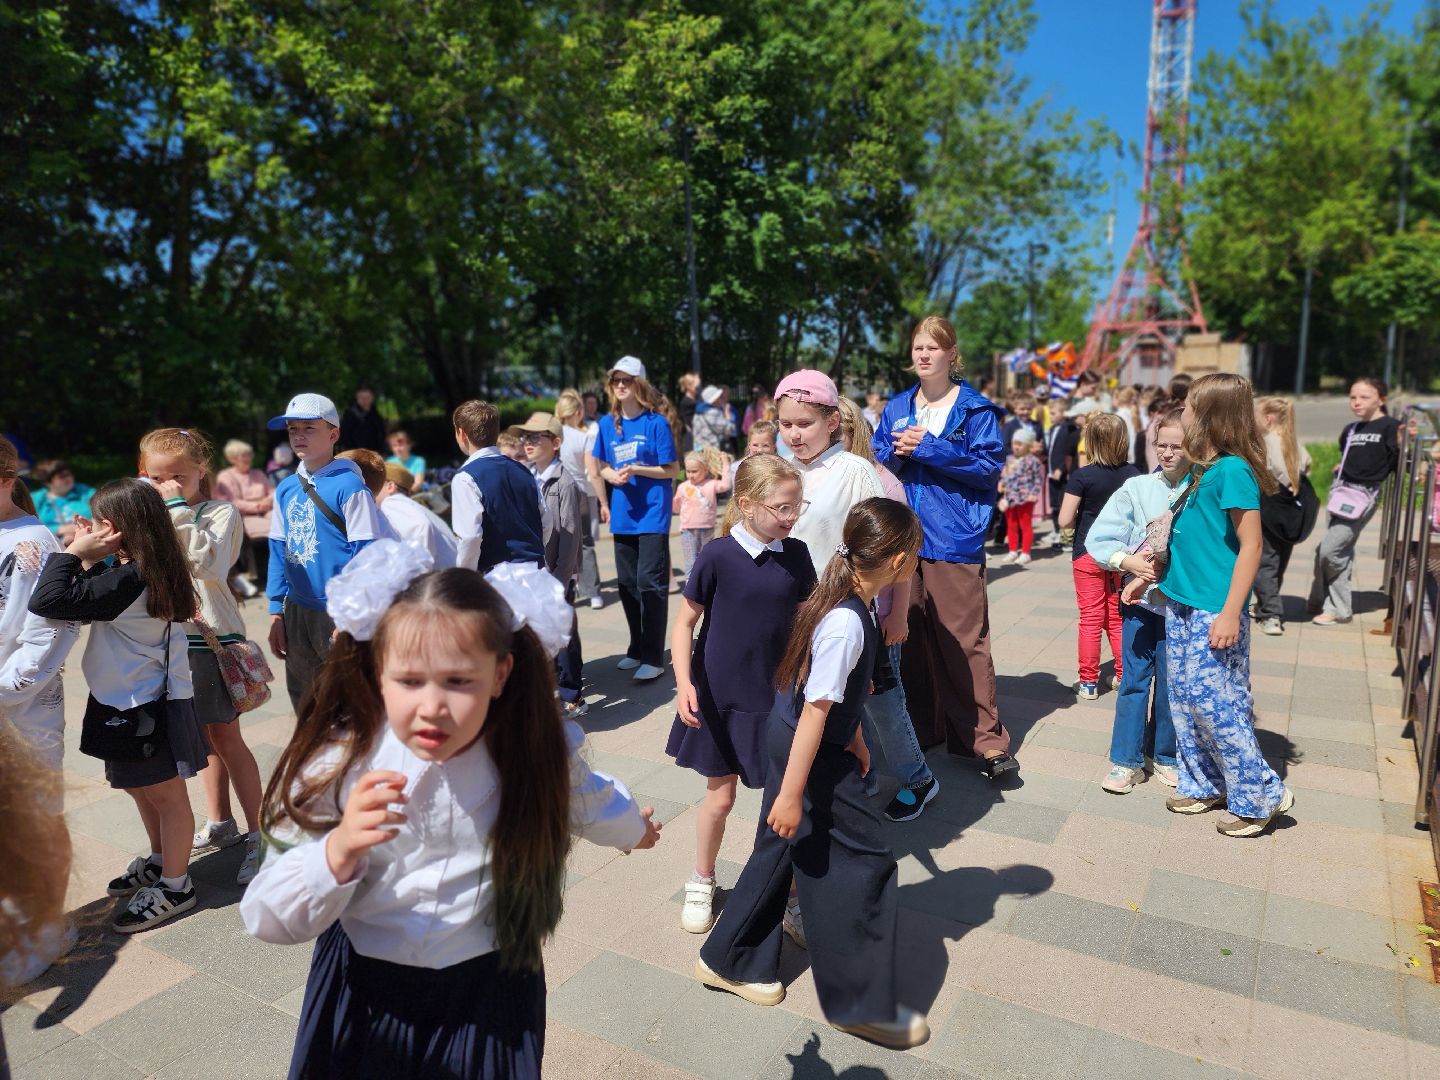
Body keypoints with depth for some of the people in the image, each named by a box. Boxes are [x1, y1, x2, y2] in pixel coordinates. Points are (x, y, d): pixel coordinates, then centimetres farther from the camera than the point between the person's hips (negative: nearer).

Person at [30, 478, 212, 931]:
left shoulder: (128, 579, -27)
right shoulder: (149, 570, 1)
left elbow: (48, 601, -31)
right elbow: (91, 603, 11)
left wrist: (74, 552, -20)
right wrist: (86, 560, -2)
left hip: (143, 707, -10)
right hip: (135, 700, 10)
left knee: (165, 794, 5)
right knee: (142, 788, 24)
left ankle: (174, 886, 18)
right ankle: (160, 861, 42)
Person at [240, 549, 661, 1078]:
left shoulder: (533, 756, -18)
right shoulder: (339, 764, -21)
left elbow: (588, 800, 6)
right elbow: (267, 921, -18)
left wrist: (631, 826, 25)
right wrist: (338, 853, -37)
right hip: (365, 996, 0)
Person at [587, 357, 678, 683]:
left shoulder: (656, 422, -8)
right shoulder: (607, 424, 7)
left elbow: (672, 469, -6)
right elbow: (597, 467, 15)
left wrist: (636, 470, -17)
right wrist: (612, 474, -6)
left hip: (652, 515, -6)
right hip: (622, 516, 6)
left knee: (650, 584, -5)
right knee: (627, 584, 13)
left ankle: (653, 658, 3)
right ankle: (637, 649, 28)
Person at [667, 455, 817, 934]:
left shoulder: (796, 555, -4)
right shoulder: (717, 556, -15)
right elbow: (684, 623, -8)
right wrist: (684, 683, -18)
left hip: (779, 697, 3)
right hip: (721, 698, -2)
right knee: (720, 796, 11)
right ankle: (702, 883, 35)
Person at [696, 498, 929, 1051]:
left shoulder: (853, 603, 0)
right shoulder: (846, 623, -28)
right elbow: (815, 710, -27)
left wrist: (854, 738, 22)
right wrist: (791, 794, -22)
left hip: (785, 737, 9)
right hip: (808, 753, -9)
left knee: (781, 850, 21)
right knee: (864, 860, 4)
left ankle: (731, 962, 37)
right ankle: (861, 1003, 20)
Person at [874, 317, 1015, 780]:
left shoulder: (975, 408, 0)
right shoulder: (896, 407, 12)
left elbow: (989, 466, -10)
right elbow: (877, 465, 12)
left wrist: (928, 448, -15)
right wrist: (896, 452, -10)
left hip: (955, 539, -4)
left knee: (964, 639, -4)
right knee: (912, 634, 9)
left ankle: (985, 738, 5)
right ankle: (921, 725, 23)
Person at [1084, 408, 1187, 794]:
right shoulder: (1137, 488, -2)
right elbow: (1098, 538, -2)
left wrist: (1175, 564, -21)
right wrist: (1129, 562, -15)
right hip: (1140, 598, 1)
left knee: (1171, 682, 12)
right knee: (1134, 680, 7)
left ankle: (1164, 755, 30)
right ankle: (1126, 760, 17)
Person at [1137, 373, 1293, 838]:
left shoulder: (1232, 469, -16)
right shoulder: (1198, 468, 9)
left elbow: (1250, 545, -18)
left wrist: (1231, 613, -21)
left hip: (1215, 610, -9)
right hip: (1181, 603, 9)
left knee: (1216, 703, -2)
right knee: (1184, 698, 14)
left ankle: (1260, 795, 14)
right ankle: (1203, 785, 28)